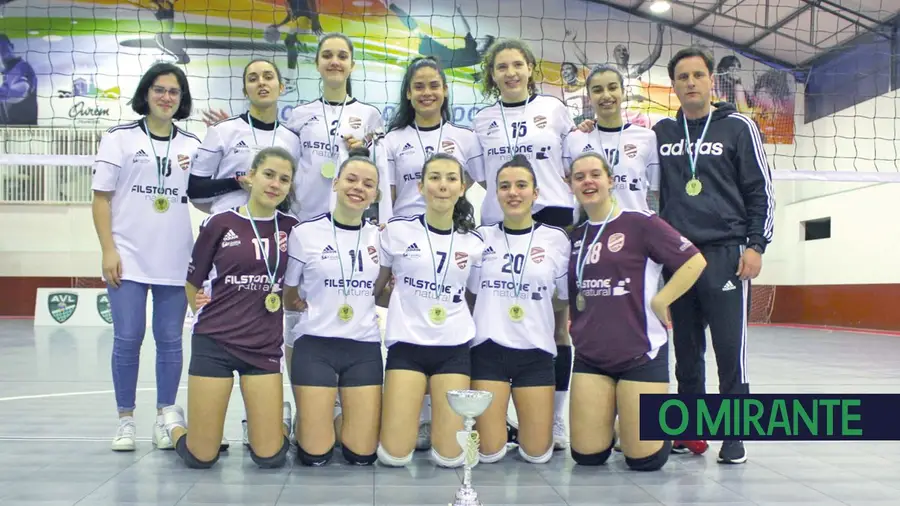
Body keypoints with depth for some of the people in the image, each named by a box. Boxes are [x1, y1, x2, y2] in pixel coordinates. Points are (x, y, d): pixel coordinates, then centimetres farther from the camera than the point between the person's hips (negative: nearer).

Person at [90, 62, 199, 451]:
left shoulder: (193, 145, 11)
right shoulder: (119, 138, 4)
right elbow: (101, 197, 1)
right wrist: (108, 250, -9)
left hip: (176, 261, 2)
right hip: (128, 259, -2)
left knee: (170, 340, 6)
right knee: (127, 339, -1)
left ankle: (164, 418, 17)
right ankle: (125, 419, 13)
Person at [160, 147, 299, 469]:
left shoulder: (291, 227, 3)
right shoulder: (220, 223, -3)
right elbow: (192, 284, 7)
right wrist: (210, 319, 6)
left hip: (265, 347, 2)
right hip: (214, 343, -2)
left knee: (270, 457, -3)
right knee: (201, 458, 2)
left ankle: (281, 418, 30)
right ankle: (174, 422, 34)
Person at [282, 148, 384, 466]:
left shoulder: (380, 237, 6)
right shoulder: (305, 232, -3)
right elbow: (287, 296, 6)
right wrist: (311, 306, -10)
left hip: (364, 347, 3)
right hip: (315, 344, -2)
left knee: (362, 455, 1)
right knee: (315, 456, -2)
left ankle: (344, 419, 31)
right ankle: (306, 420, 29)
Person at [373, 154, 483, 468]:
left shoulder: (473, 242, 3)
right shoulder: (397, 231, -3)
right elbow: (375, 287, 9)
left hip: (453, 348, 2)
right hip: (406, 344, -1)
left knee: (450, 456, -1)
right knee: (394, 455, -6)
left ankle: (440, 414, 31)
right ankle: (409, 411, 27)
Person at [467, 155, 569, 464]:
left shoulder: (556, 239, 0)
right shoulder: (482, 237, 2)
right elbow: (467, 294, 11)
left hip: (536, 352, 0)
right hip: (488, 350, 0)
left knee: (537, 453, 3)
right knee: (489, 453, 0)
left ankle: (526, 419, 34)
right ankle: (494, 420, 32)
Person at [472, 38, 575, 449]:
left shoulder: (554, 109, 7)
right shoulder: (482, 120, 11)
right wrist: (507, 190, 2)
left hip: (552, 220, -2)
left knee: (556, 322, -2)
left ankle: (555, 420, 4)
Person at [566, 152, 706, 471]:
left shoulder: (640, 223, -7)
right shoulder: (576, 236, 10)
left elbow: (694, 261, -11)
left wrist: (659, 301, -13)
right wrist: (574, 328, 9)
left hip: (640, 352, -4)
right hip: (590, 355, 5)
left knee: (644, 459, -3)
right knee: (587, 456, 3)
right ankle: (610, 413, 34)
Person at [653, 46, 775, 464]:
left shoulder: (737, 127, 4)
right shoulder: (661, 132, 12)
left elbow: (760, 189, 2)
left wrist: (755, 245, -5)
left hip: (725, 254, -3)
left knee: (729, 348, -4)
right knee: (686, 348, 9)